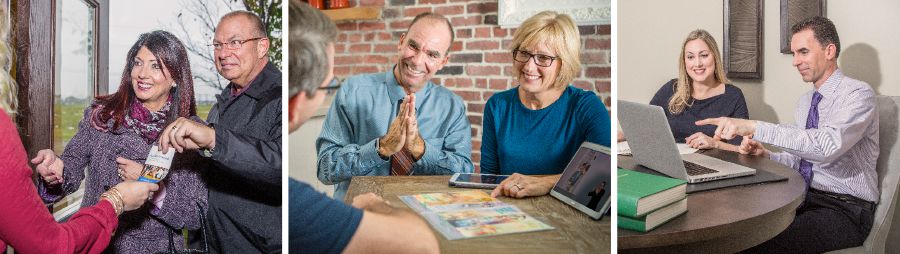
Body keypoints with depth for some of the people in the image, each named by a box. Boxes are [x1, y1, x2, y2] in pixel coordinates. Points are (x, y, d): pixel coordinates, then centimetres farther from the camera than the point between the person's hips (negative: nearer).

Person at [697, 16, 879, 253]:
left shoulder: (858, 93, -11)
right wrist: (765, 155, -4)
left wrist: (754, 127, -36)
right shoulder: (805, 101, 14)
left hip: (846, 210, -7)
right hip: (806, 198, 7)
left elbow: (828, 145, -31)